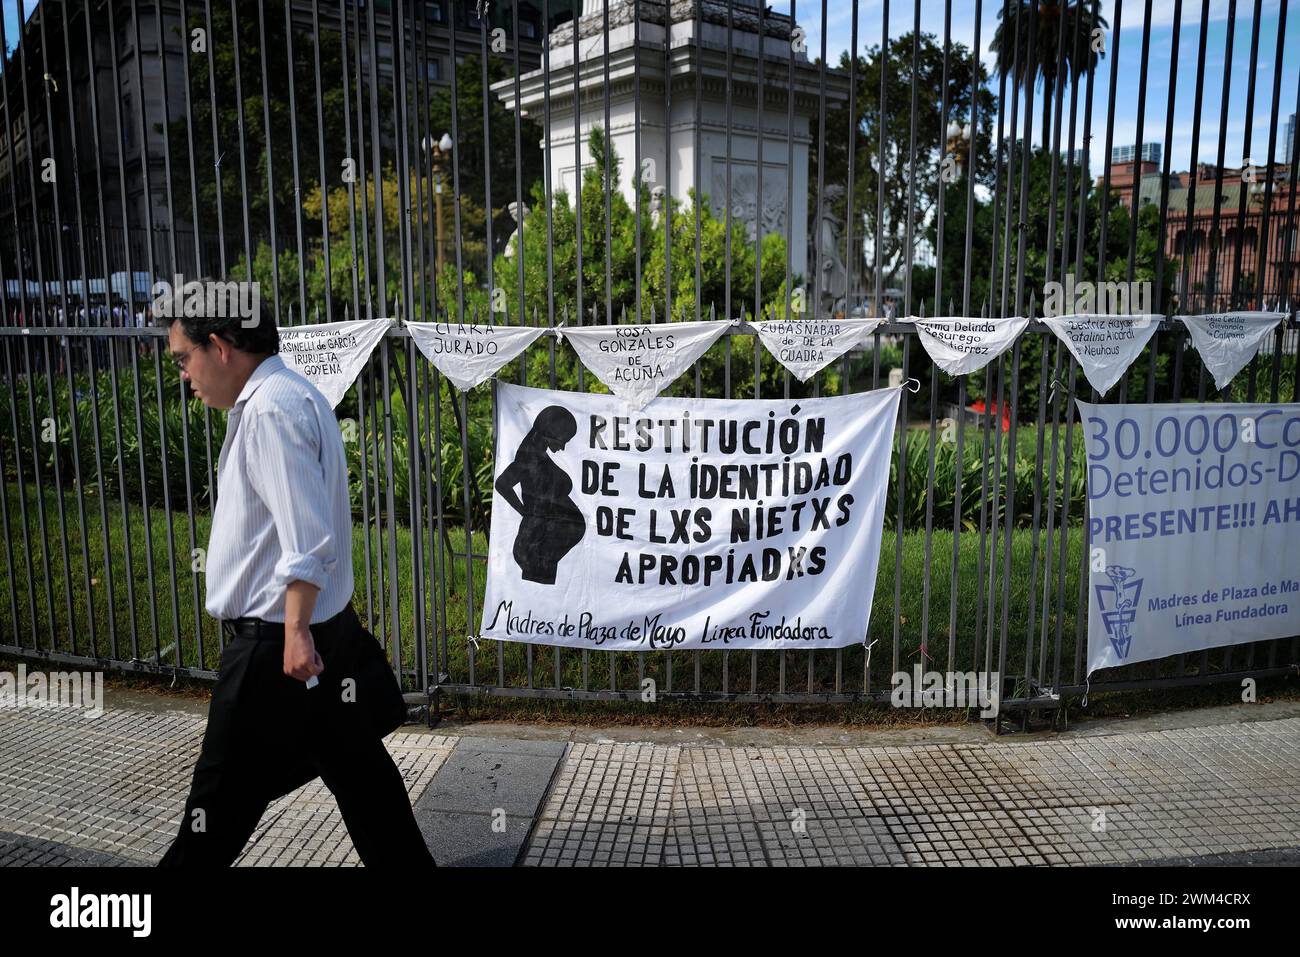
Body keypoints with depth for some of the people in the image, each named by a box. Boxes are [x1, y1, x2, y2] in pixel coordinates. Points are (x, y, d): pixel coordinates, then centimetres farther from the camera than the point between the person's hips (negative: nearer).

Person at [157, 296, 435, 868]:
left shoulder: (271, 408, -17)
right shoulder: (289, 396, 15)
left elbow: (307, 538, -25)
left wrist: (295, 629, -23)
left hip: (277, 645, -10)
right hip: (325, 633, 10)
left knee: (220, 808, 6)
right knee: (358, 775, 16)